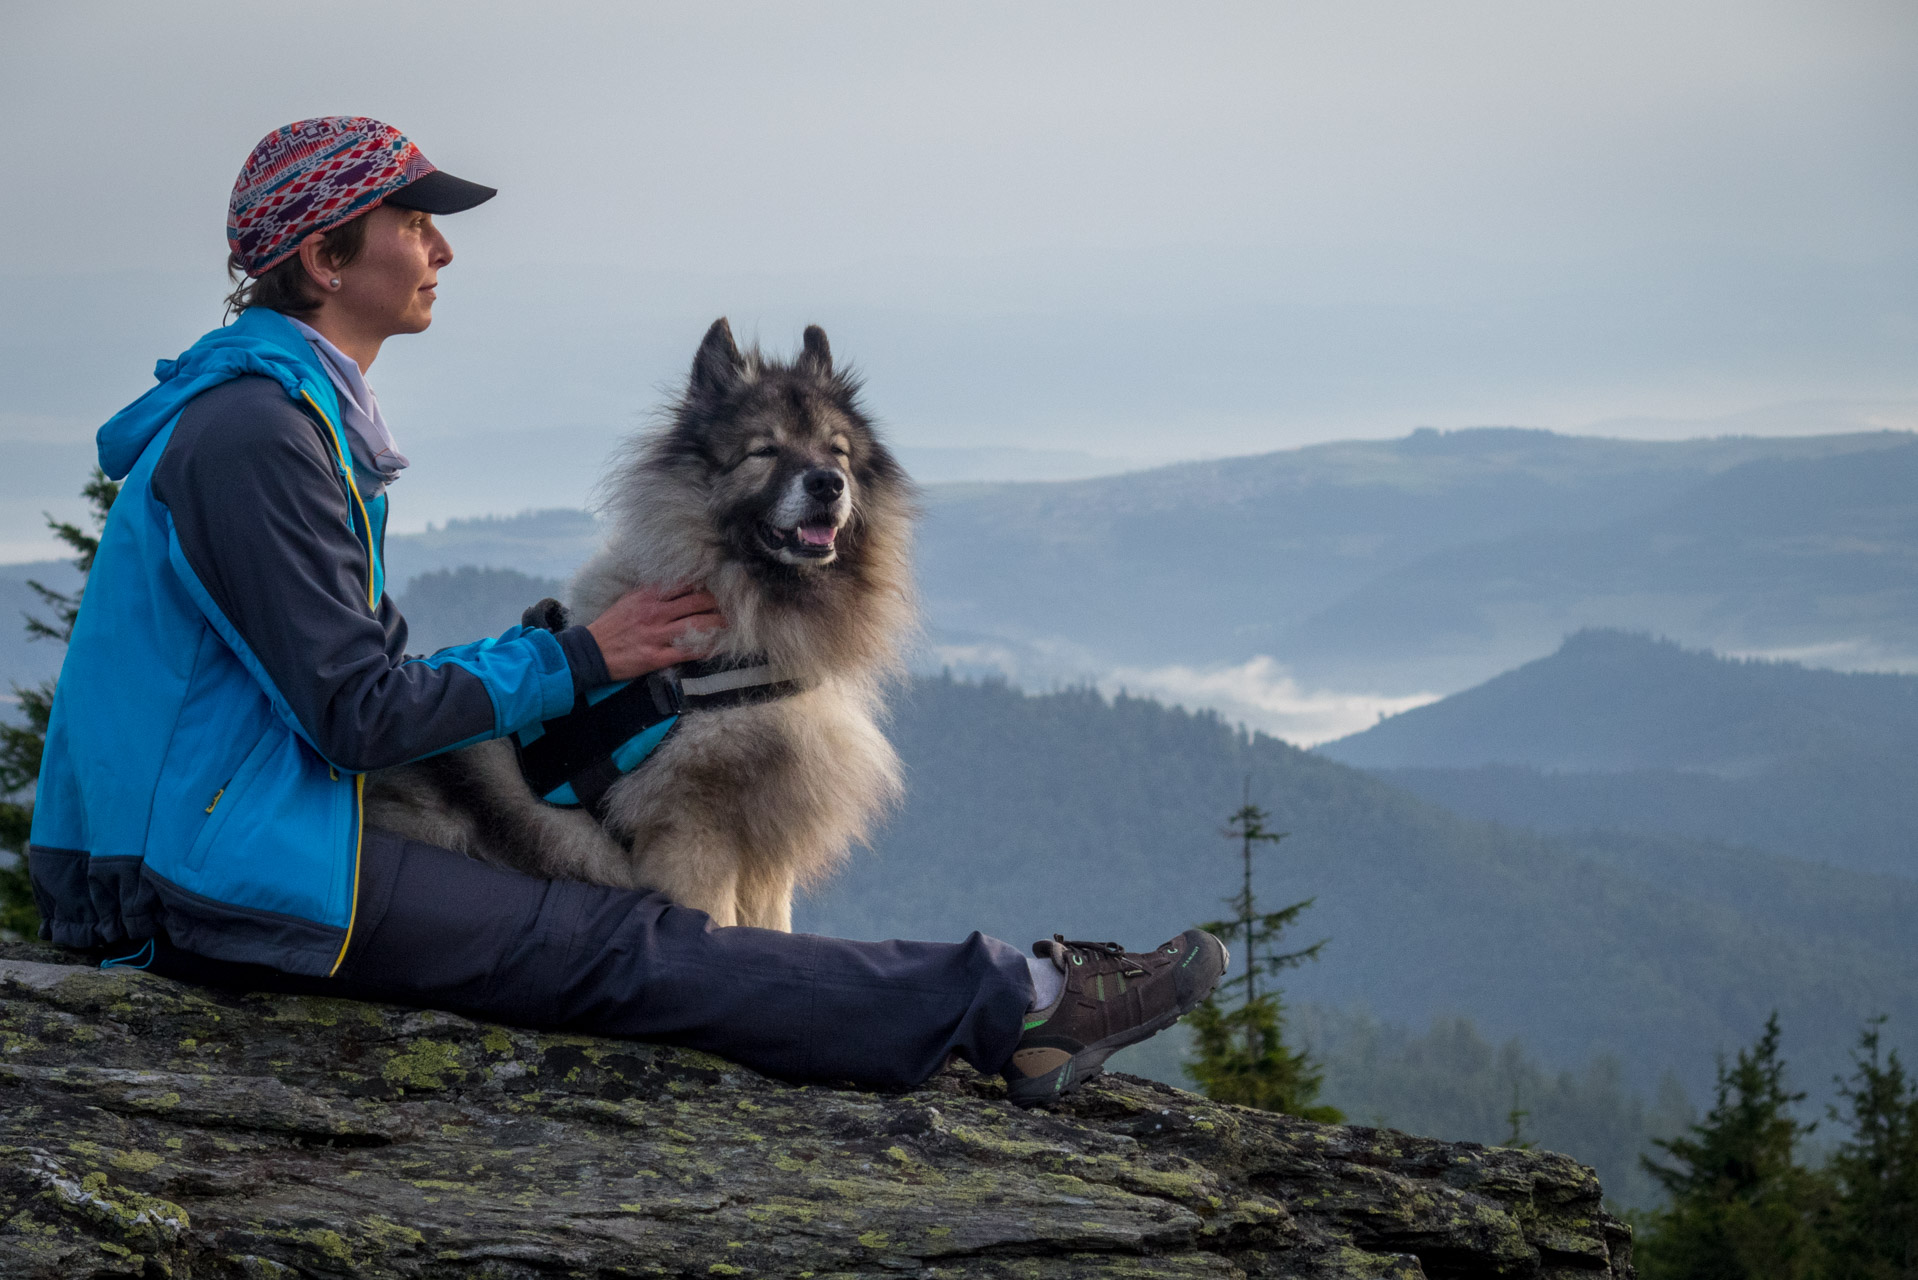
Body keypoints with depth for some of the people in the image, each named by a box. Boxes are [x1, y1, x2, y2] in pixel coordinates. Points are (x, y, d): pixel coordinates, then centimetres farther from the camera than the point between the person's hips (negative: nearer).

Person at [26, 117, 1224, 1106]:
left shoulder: (294, 412, 16)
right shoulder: (253, 434, -18)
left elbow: (344, 673, 17)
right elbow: (360, 713, -19)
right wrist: (577, 662, -8)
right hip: (222, 877, -10)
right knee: (619, 947, -10)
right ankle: (1012, 1003, -9)